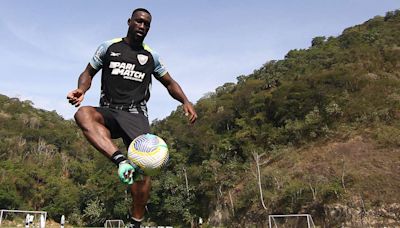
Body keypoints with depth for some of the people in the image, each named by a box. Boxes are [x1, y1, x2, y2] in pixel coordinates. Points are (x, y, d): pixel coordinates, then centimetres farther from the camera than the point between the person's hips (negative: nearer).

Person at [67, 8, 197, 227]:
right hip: (108, 111, 0)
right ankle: (121, 160, -53)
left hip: (135, 115, 0)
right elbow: (89, 72, 15)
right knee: (83, 114, -35)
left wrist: (185, 101, 2)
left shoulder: (151, 57, 15)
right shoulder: (109, 47, 12)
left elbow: (170, 83, 21)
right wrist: (82, 89, -8)